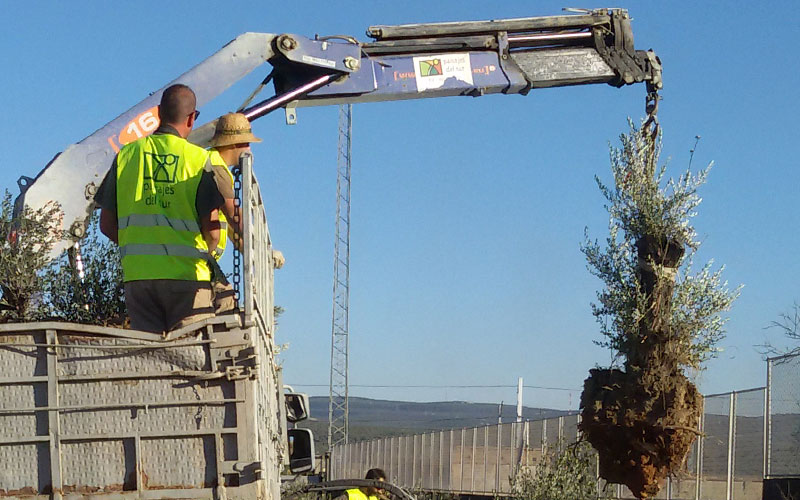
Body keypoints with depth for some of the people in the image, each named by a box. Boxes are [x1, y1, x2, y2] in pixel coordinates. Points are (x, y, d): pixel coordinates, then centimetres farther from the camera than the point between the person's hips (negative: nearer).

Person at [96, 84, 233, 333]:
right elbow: (212, 230, -7)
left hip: (136, 274, 3)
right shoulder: (198, 158, -3)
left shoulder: (126, 155, 7)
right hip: (186, 274, -3)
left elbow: (107, 225, 8)